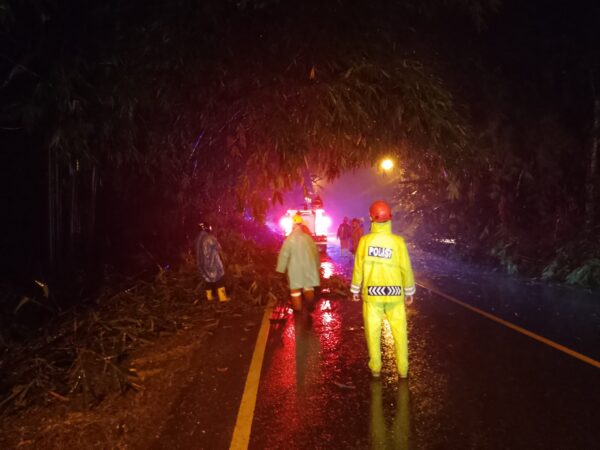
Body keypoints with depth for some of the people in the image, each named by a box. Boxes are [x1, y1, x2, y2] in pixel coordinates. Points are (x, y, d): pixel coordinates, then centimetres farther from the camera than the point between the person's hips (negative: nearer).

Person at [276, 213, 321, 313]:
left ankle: (297, 309, 18)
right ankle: (310, 307, 27)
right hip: (308, 266, 3)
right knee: (309, 287, 19)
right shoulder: (308, 237, -6)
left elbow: (284, 255, -14)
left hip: (295, 268, -3)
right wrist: (316, 264, 19)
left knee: (295, 289, 11)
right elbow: (315, 251, 5)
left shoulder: (289, 239, -17)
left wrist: (281, 269, -3)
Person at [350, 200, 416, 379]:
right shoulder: (398, 241, -9)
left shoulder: (365, 240, -8)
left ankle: (375, 367, 20)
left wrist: (355, 289, 10)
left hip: (372, 292, 0)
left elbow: (358, 267, -3)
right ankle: (402, 369, 17)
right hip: (394, 292, 0)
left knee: (373, 331, 11)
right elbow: (406, 268, -5)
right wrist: (409, 291, 9)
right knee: (399, 331, 11)